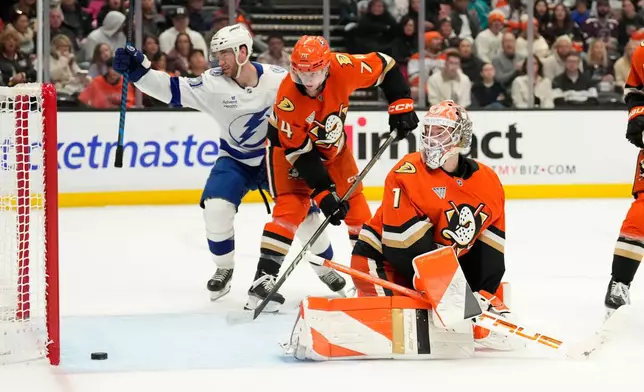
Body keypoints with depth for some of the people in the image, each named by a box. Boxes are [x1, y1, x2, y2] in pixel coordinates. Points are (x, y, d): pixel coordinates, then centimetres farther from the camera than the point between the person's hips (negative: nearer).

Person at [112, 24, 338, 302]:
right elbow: (172, 90, -20)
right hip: (235, 161, 1)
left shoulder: (280, 79, -19)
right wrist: (138, 69, -33)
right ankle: (224, 269, 2)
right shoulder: (213, 84, -17)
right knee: (216, 206, -20)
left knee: (304, 210, -8)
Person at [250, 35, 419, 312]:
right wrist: (323, 193, -31)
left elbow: (384, 66, -11)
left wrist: (401, 105, -15)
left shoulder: (342, 68, -29)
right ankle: (264, 279, -20)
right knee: (290, 207, -19)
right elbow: (300, 152, -29)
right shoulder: (287, 99, -34)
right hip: (290, 145, -4)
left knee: (354, 201, 1)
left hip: (331, 144, 4)